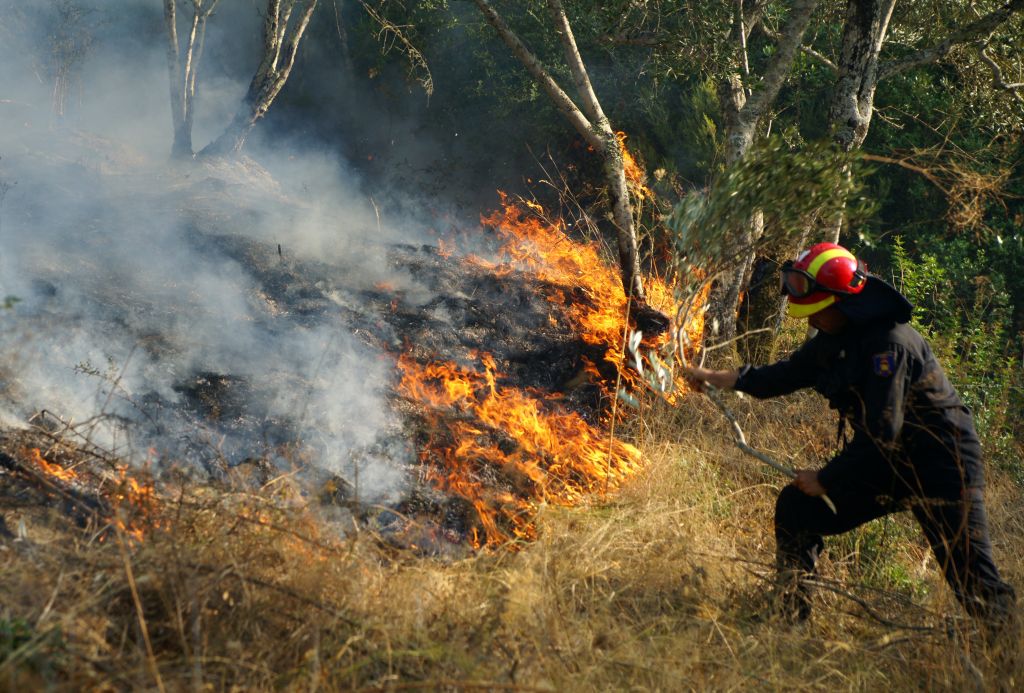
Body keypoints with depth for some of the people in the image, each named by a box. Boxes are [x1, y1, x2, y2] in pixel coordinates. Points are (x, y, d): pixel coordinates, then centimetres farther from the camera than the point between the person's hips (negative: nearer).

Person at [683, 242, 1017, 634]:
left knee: (969, 571, -15)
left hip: (940, 465, -9)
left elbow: (881, 432, -27)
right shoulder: (834, 340, 4)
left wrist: (825, 479, -18)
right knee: (796, 507, 6)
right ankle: (792, 618, 15)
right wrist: (717, 378, 23)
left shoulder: (889, 342, -25)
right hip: (885, 463, 9)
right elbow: (787, 375, 22)